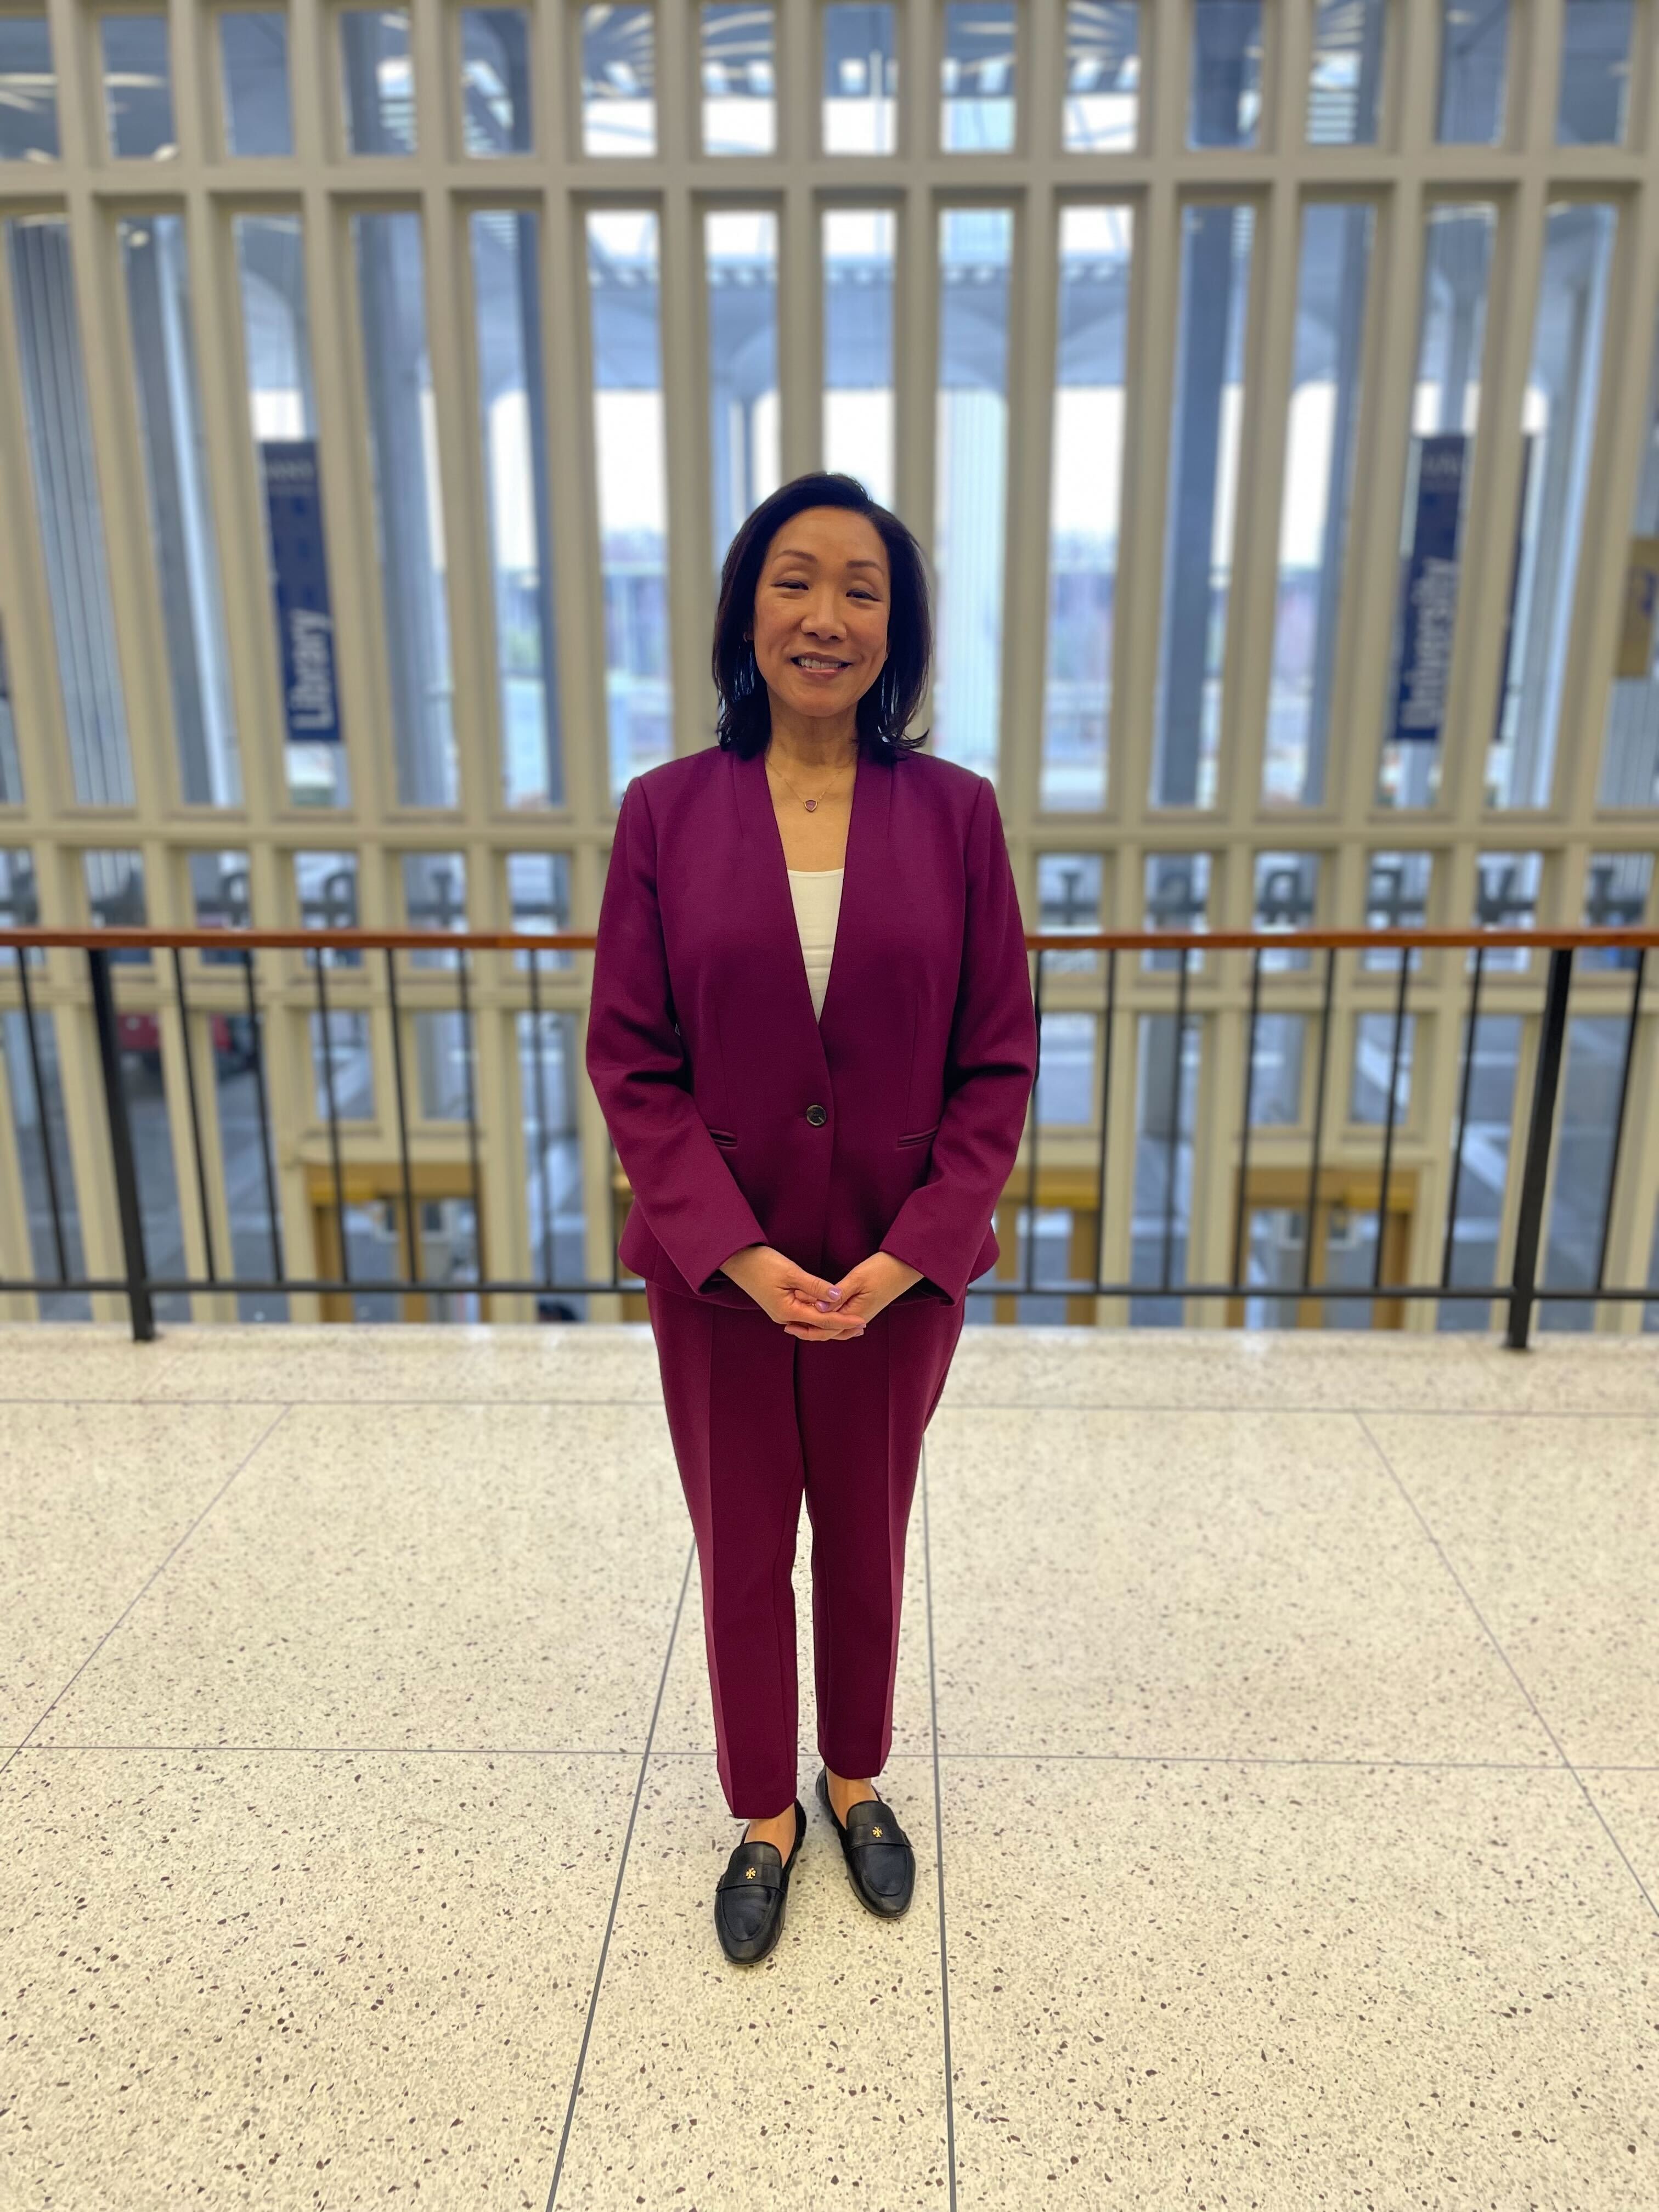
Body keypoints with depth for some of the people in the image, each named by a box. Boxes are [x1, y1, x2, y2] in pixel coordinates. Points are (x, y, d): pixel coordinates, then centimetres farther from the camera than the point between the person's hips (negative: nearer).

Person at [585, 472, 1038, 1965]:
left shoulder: (955, 811, -6)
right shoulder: (666, 811, -7)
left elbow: (999, 1061, -5)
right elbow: (628, 1058, -6)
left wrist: (911, 1253, -13)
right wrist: (737, 1251, -14)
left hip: (901, 1271, 1)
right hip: (716, 1272, 0)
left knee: (866, 1542, 19)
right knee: (742, 1556, 16)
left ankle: (857, 1779, 47)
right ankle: (764, 1815, 41)